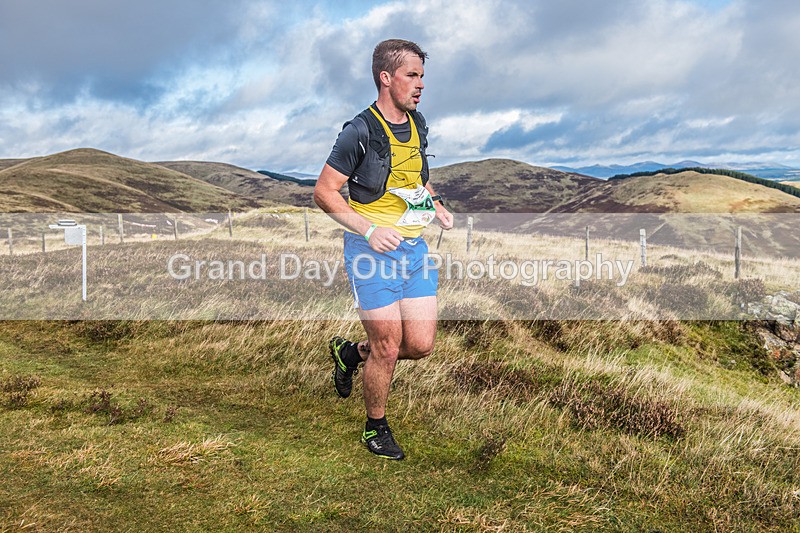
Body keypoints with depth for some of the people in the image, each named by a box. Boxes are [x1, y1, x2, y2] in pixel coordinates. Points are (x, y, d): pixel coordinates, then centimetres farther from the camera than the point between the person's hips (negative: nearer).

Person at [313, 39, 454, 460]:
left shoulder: (418, 125, 10)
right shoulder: (360, 132, -13)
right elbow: (324, 192, -11)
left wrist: (436, 205, 9)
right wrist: (370, 230, -20)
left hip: (415, 247, 7)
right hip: (373, 250, -7)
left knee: (421, 344, 4)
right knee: (388, 349, -2)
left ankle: (351, 352, 32)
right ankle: (375, 429, 24)